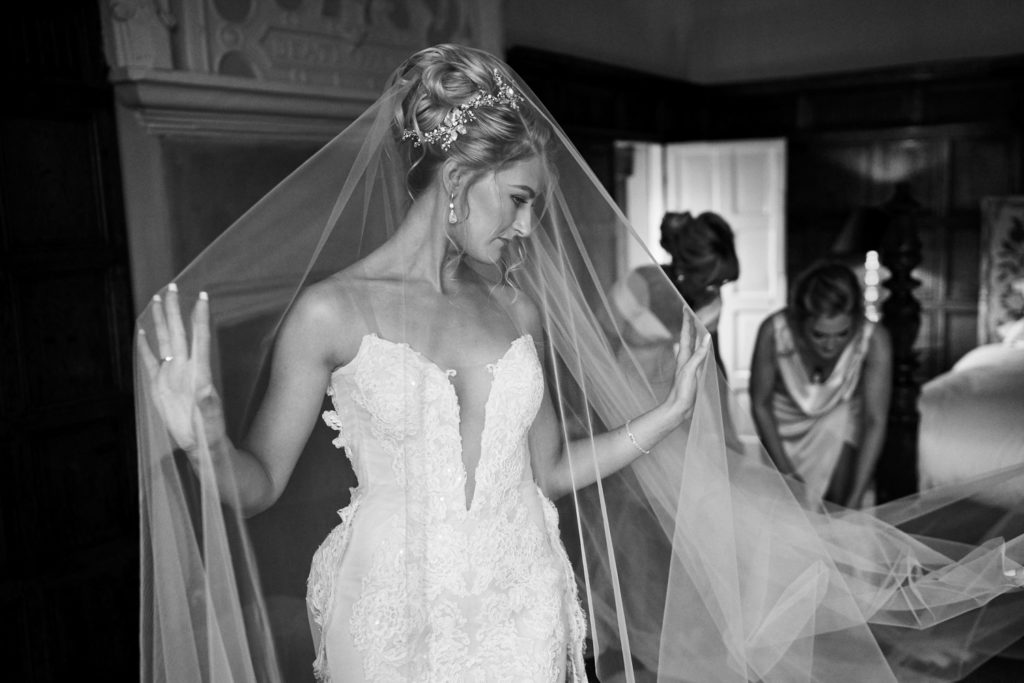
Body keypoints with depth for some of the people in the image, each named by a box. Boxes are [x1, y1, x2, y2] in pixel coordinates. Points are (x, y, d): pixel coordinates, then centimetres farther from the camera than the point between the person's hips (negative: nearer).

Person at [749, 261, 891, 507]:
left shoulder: (874, 341, -33)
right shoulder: (774, 331, -33)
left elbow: (875, 422, -27)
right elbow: (760, 404, -18)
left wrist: (854, 502, -29)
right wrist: (786, 474, -17)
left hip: (842, 416, 0)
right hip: (786, 420, 0)